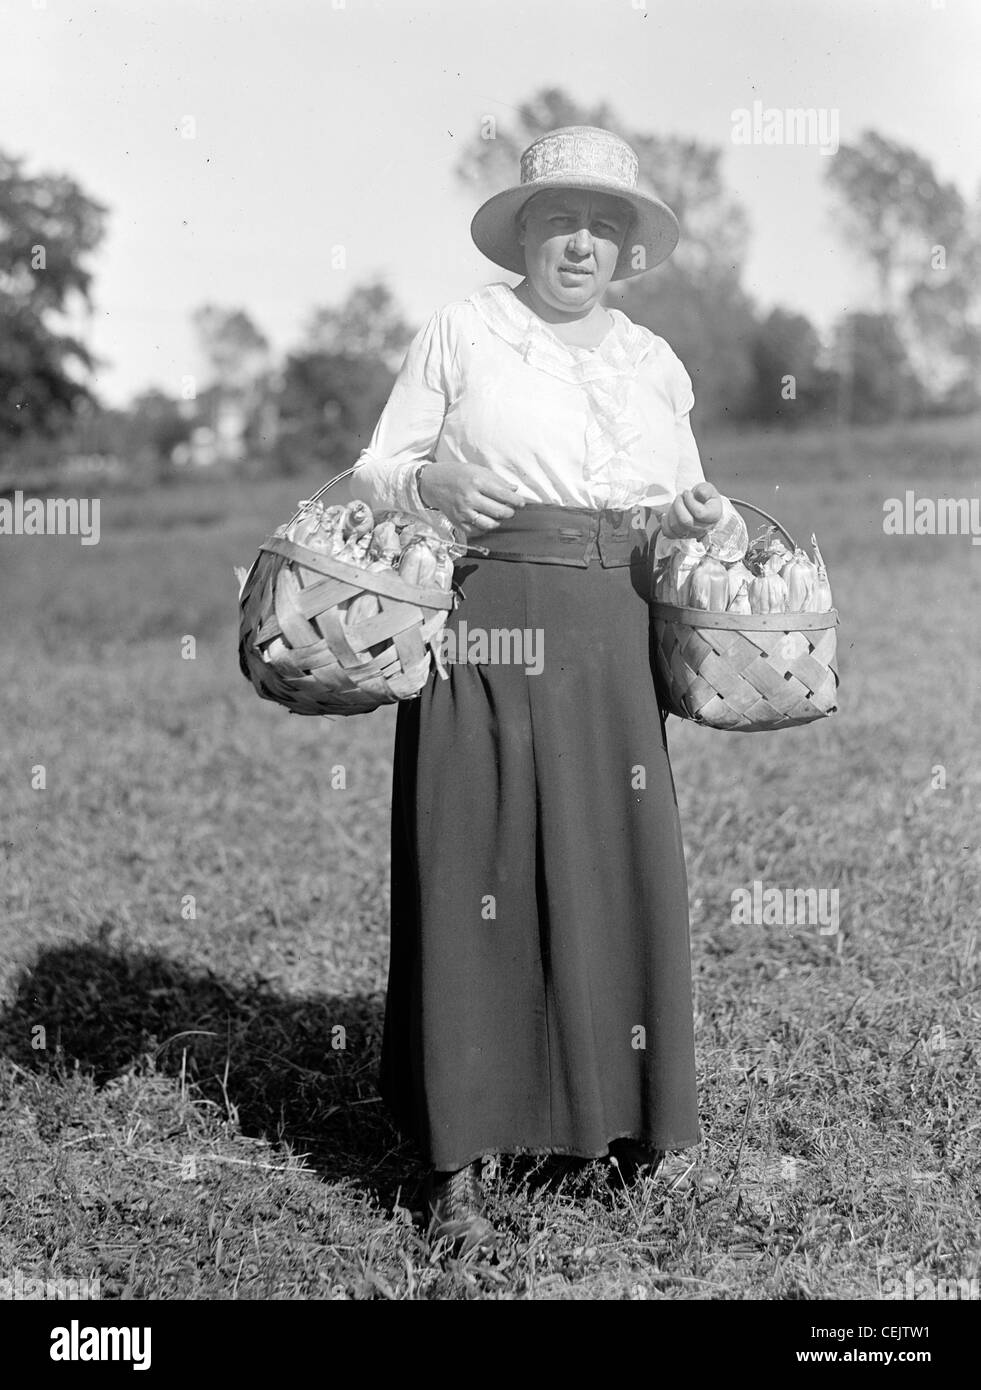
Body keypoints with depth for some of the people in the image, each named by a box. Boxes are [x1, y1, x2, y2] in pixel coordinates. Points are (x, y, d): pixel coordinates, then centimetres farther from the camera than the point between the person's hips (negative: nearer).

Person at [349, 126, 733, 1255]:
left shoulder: (654, 363, 17)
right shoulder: (461, 333, 6)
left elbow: (683, 505, 24)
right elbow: (372, 475, 6)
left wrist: (702, 516, 1)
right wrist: (433, 481, -15)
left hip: (615, 640, 4)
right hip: (488, 623, -3)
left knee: (619, 867, 2)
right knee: (473, 875, -5)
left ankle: (620, 1116, 20)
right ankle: (458, 1168, 1)